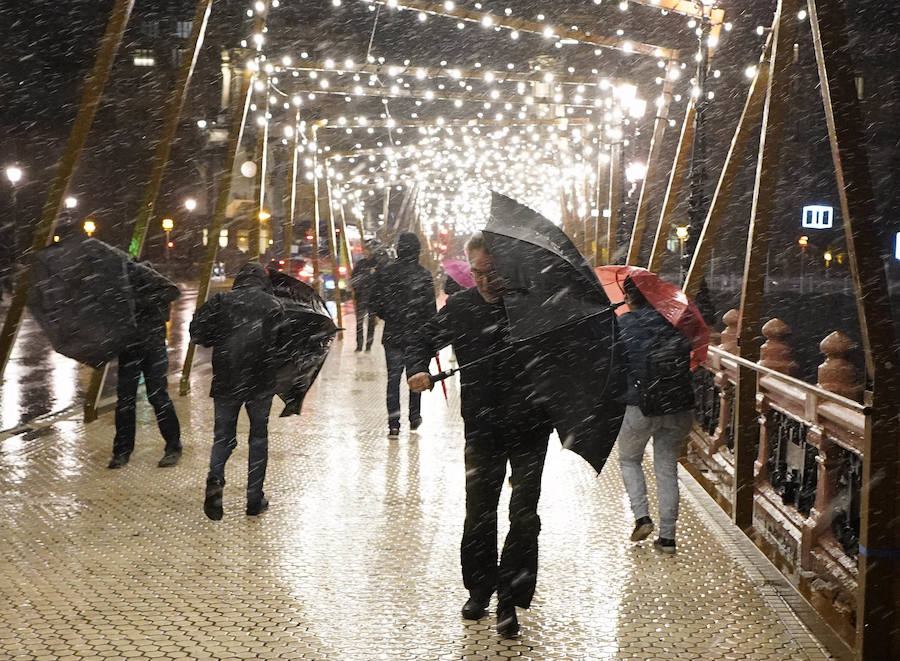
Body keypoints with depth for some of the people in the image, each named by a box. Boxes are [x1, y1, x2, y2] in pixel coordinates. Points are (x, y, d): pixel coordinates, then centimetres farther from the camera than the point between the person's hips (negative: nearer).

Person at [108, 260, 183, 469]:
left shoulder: (138, 273, -14)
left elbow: (172, 291, -21)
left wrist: (141, 301, -28)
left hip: (152, 344, -6)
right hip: (128, 346, 6)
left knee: (158, 395, -3)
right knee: (124, 399, 6)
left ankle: (173, 447, 10)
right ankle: (122, 450, 15)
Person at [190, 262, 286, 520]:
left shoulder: (221, 301, 2)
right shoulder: (273, 305, 2)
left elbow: (197, 332, -4)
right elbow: (282, 343, -2)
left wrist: (219, 342, 14)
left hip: (226, 380, 0)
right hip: (261, 382, 0)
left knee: (223, 436, 11)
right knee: (259, 435, 13)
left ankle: (215, 478, -19)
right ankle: (255, 498, 12)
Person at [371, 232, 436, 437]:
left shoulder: (385, 272, -3)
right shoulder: (424, 275, -9)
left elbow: (376, 303, 0)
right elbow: (431, 309, -7)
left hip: (393, 335, 1)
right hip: (417, 335, -1)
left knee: (393, 377, 3)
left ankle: (393, 423, -3)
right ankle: (414, 417, 25)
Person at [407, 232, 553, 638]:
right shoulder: (461, 307, -2)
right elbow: (424, 340, 9)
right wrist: (417, 369, -10)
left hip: (530, 426, -2)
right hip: (482, 428, 2)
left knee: (523, 516, 2)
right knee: (478, 513, 12)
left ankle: (509, 600, 13)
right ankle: (479, 589, 29)